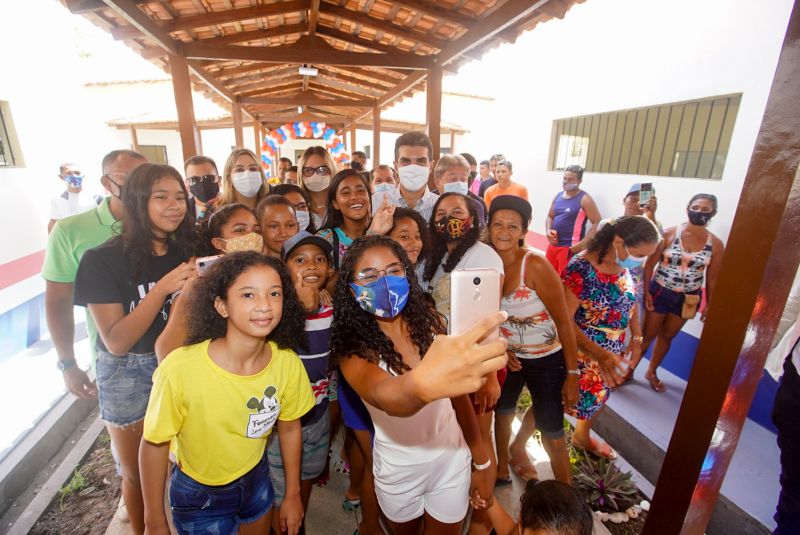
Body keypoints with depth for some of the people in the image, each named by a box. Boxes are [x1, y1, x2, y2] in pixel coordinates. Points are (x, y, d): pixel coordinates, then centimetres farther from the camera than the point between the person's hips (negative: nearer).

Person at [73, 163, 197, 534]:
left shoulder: (187, 252, -5)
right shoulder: (102, 260, -16)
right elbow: (116, 342, -20)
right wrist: (163, 288, -31)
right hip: (127, 374, -2)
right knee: (136, 472, 18)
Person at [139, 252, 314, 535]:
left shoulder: (288, 363, -23)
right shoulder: (180, 369, -33)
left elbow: (290, 428, -6)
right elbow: (154, 444, -16)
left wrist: (293, 495, 6)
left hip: (256, 479, 3)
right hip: (198, 493, -3)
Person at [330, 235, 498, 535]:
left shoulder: (428, 323, -13)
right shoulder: (354, 349, -24)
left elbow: (458, 395, -3)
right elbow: (387, 398, -46)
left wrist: (482, 463, 3)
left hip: (452, 459, 2)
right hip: (398, 471, -1)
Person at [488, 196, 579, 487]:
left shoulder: (535, 264, -23)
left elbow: (563, 320, -19)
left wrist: (572, 373, -16)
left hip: (547, 358, -4)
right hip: (508, 355, 5)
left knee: (552, 433, 5)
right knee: (502, 412, 21)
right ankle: (502, 467, 50)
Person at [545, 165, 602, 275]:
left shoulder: (584, 199, -9)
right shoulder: (558, 196, 10)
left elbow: (597, 223, -13)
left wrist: (583, 244, -22)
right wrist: (548, 231, -1)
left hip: (570, 248, -7)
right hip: (553, 244, 7)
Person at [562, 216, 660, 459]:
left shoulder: (624, 266, -4)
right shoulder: (581, 270, -29)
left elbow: (630, 300, 15)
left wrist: (636, 336, 6)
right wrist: (599, 353, -36)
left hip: (609, 355, 8)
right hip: (579, 354, -8)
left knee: (597, 398, 28)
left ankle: (582, 437, 56)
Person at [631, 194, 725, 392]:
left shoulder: (716, 245, -3)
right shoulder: (668, 234, -12)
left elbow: (712, 278, 4)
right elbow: (649, 264, -9)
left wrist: (709, 305, 4)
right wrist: (646, 291, -14)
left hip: (688, 299, 3)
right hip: (660, 292, -3)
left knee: (667, 336, 17)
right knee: (647, 334, 7)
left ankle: (652, 372, 35)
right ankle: (629, 367, 25)